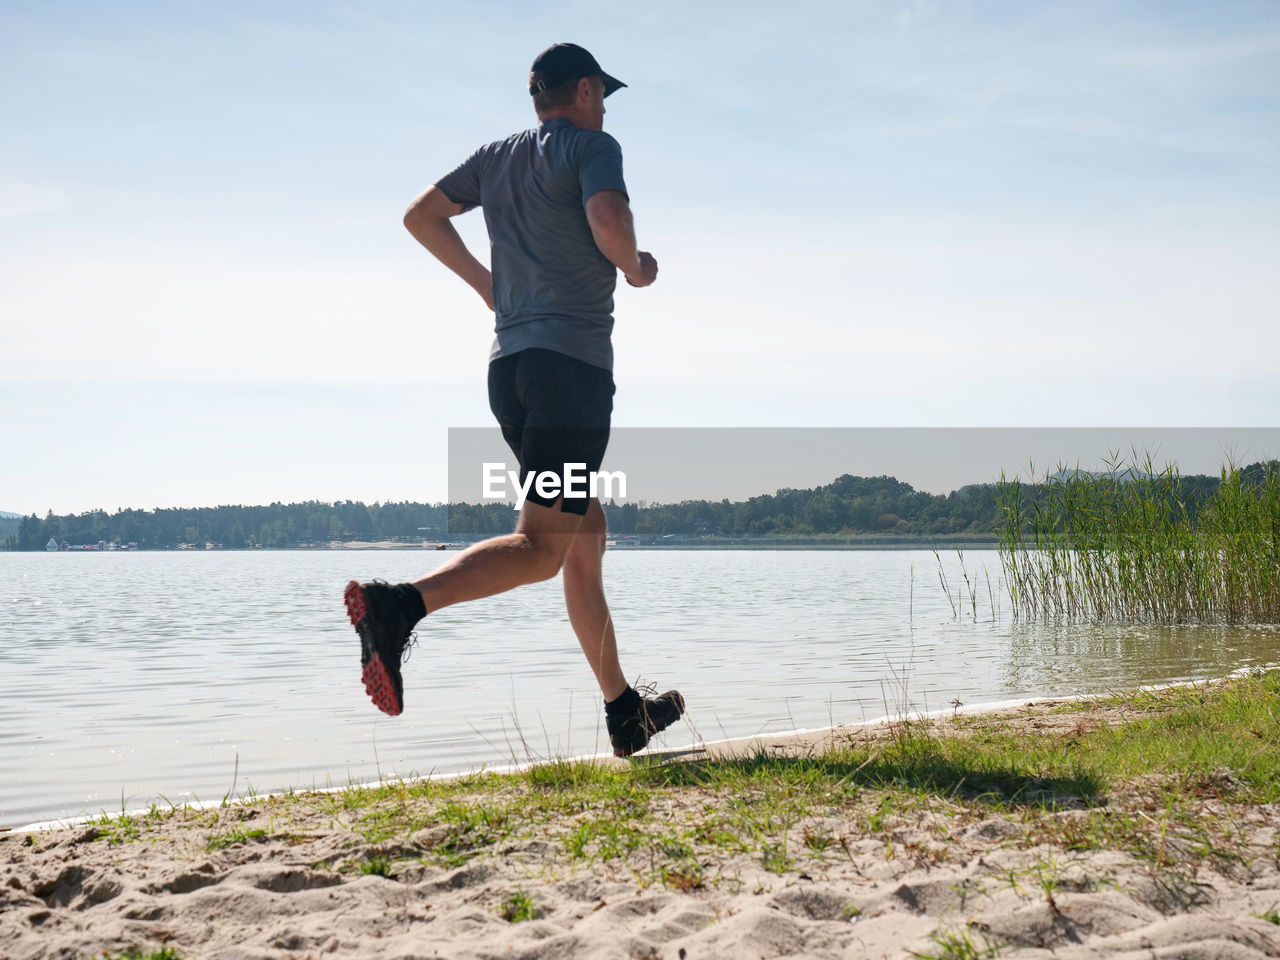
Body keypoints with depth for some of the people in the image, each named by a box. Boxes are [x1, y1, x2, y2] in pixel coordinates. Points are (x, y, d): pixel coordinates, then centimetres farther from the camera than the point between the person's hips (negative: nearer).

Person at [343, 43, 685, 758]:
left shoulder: (497, 158, 20)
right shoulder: (591, 146, 1)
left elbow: (421, 215, 21)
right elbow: (609, 221, -18)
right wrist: (636, 269, 2)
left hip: (509, 365, 8)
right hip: (572, 362, -8)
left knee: (586, 535, 13)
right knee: (541, 546, -13)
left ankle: (625, 713, 19)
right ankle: (399, 604, -33)